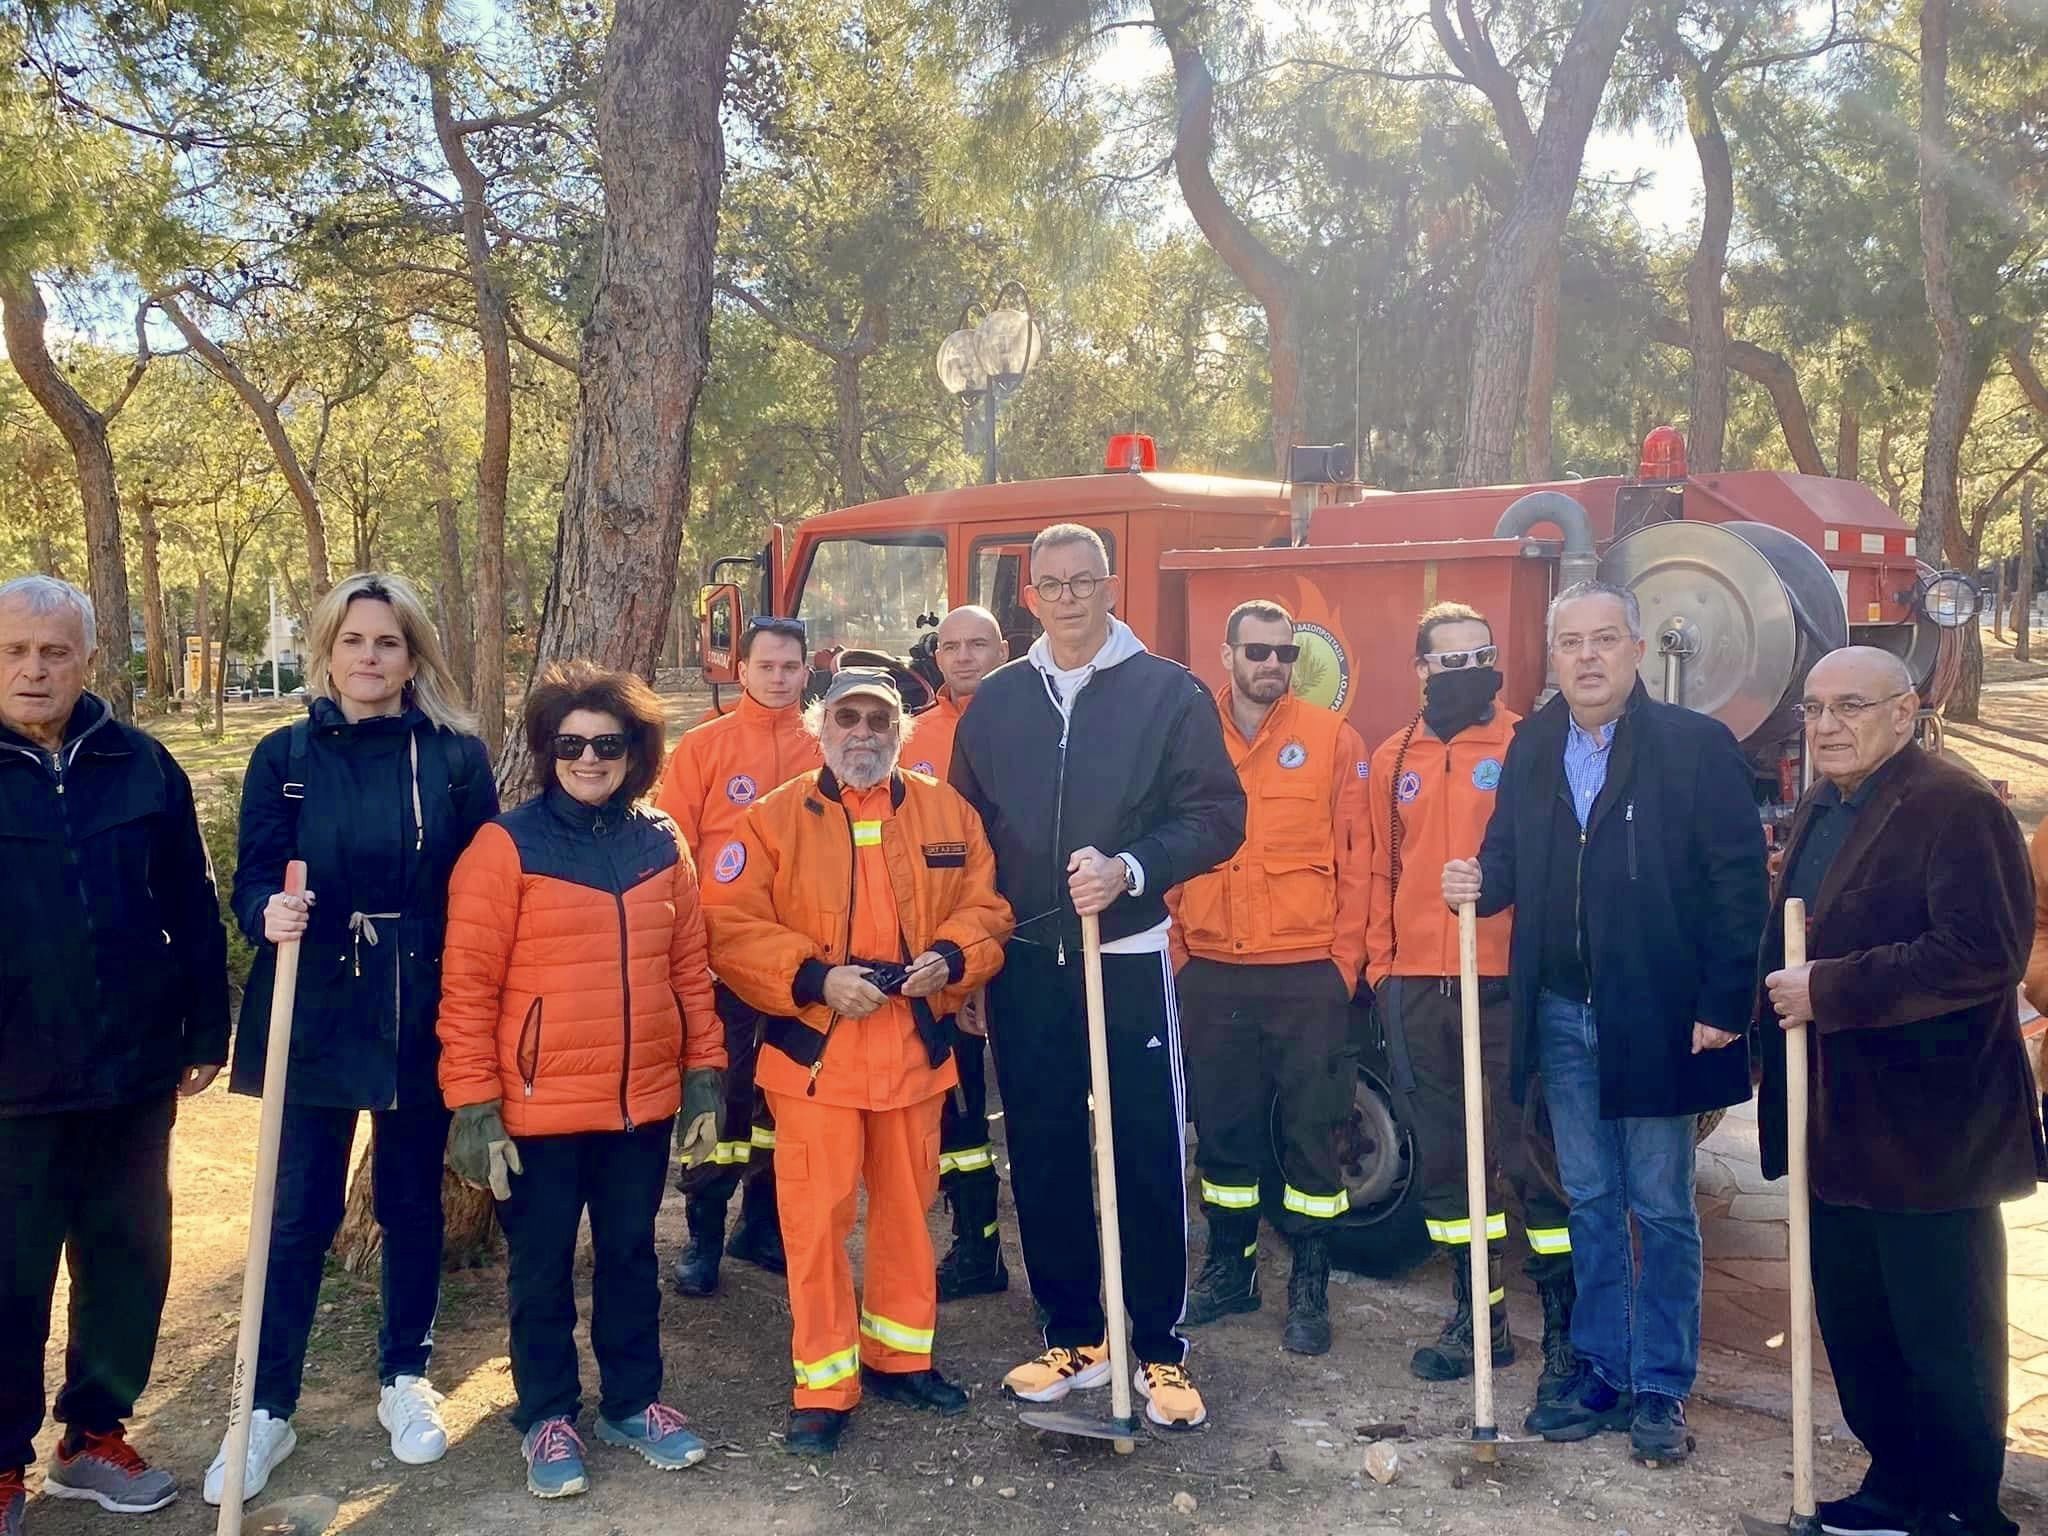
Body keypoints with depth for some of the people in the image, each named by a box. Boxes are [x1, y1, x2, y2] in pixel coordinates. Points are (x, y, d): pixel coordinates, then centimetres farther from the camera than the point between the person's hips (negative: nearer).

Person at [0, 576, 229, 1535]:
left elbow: (192, 909, 5)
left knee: (130, 1261, 13)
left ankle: (94, 1438, 31)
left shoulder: (142, 767, 0)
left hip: (133, 1070, 2)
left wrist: (206, 1030, 5)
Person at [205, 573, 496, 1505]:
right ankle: (268, 1409, 19)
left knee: (412, 1201, 13)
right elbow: (252, 882, 0)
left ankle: (405, 1379, 31)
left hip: (423, 1018, 0)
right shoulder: (284, 757, 1)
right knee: (300, 1214, 4)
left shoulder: (458, 756, -1)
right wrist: (270, 913, -23)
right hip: (314, 1018, 0)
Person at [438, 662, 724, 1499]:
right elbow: (467, 986, -10)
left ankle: (632, 1400, 35)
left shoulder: (662, 845, 4)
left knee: (630, 1255, 18)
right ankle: (546, 1417, 30)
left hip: (644, 1102, 4)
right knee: (542, 1269, 12)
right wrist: (474, 1105, -12)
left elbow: (690, 968, 9)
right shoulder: (507, 845, -9)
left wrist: (705, 1076, 6)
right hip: (540, 1108, -3)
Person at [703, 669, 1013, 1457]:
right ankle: (824, 1387, 14)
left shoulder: (945, 811, 6)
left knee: (908, 1207, 15)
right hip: (815, 1049, -3)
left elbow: (986, 907, 8)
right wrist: (814, 977, -20)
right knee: (815, 1220, 0)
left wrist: (950, 958, -12)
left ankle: (900, 1355, 32)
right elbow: (730, 925, -9)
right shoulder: (775, 817, -3)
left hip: (916, 1047, 3)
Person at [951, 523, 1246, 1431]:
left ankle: (1159, 1351, 14)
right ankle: (1074, 1337, 24)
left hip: (1129, 961, -3)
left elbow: (1216, 815, -5)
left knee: (1148, 1159, 0)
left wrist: (1130, 868, -20)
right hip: (1024, 967, 4)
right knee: (1042, 1157, 9)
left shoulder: (1169, 692, 0)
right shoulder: (995, 701, 10)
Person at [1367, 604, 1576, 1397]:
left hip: (1508, 984, -4)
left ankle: (1565, 1329, 10)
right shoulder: (1393, 760, 12)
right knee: (1446, 1161, 12)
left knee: (1532, 1159, -1)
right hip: (1419, 989, 5)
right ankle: (1477, 1316, 26)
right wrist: (1381, 966, 9)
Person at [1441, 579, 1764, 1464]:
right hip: (1561, 1012, 4)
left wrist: (1723, 1005, -13)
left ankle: (1662, 1389, 20)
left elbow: (1739, 883, -9)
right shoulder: (1532, 747, 6)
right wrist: (1481, 883, -11)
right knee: (1589, 1200, 14)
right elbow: (1512, 859, 12)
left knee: (1661, 1208, 7)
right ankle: (1600, 1373, 26)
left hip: (1656, 1014, -4)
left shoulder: (1696, 745, -8)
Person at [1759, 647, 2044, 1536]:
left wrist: (1827, 991, -24)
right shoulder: (1818, 811, 14)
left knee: (1945, 1343, 5)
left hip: (1925, 1131, -9)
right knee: (1854, 1330, 18)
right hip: (1838, 1127, 9)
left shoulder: (1956, 809, -14)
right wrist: (1778, 989, 5)